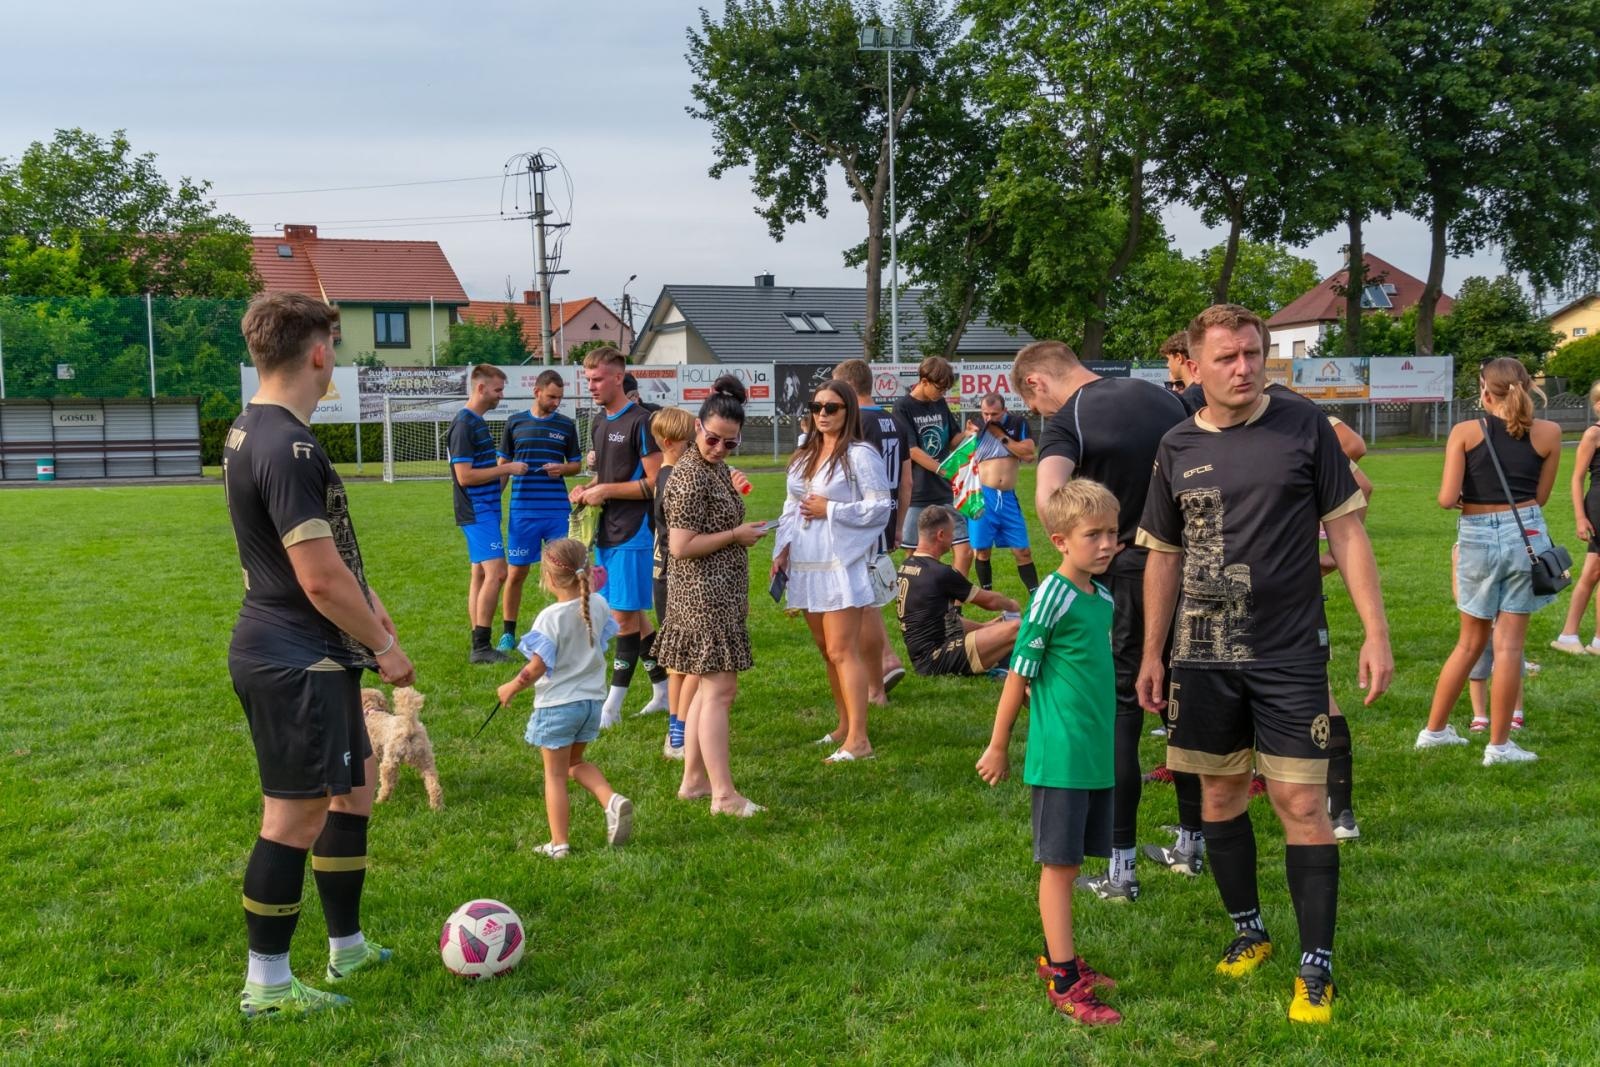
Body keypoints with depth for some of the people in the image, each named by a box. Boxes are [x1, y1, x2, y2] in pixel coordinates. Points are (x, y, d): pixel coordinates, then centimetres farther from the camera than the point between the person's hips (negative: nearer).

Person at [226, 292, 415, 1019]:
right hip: (296, 663, -11)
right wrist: (384, 645, -11)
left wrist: (364, 600, 21)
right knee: (296, 818, 0)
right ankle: (267, 987, 14)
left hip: (285, 652, 11)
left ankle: (347, 946, 33)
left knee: (356, 785, 20)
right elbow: (321, 580, -23)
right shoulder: (288, 449, -23)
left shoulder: (252, 431, 10)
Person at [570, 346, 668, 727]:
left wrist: (605, 491, -15)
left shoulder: (640, 422, -13)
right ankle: (664, 691, 24)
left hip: (633, 534, -9)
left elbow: (655, 482, -16)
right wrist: (587, 488, 4)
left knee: (625, 616, -4)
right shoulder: (600, 422, 14)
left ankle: (612, 706, 0)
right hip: (607, 531, 9)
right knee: (631, 615, 13)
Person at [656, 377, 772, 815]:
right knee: (719, 690, -8)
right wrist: (737, 535, -14)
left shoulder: (718, 468, 12)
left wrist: (740, 595, 24)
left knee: (708, 687, 14)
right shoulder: (690, 476, -17)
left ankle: (694, 779, 23)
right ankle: (723, 794, -5)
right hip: (703, 593, -10)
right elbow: (681, 546, -22)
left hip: (721, 593, 10)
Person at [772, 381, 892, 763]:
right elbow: (791, 507, 19)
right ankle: (845, 725, 24)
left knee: (842, 651, -10)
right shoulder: (804, 456, 16)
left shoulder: (860, 455, -7)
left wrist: (829, 510, -13)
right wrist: (782, 549, 7)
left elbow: (880, 507, -12)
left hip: (842, 563, -7)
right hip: (805, 565, 8)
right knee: (827, 651, 13)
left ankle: (858, 739, -9)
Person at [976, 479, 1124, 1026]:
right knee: (1058, 863, 0)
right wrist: (998, 747, -5)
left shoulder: (1104, 597, 8)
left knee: (1070, 861, 15)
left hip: (1098, 754, 7)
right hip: (1060, 755, -7)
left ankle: (1058, 954, 28)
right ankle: (1063, 981, 6)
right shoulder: (1050, 599, -15)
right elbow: (1019, 677, -10)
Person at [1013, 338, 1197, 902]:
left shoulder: (1066, 420, -10)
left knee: (1119, 715, 3)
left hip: (1128, 575, -6)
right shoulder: (1160, 395, 11)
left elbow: (1047, 495, -29)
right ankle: (1191, 843, 30)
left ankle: (1121, 867, 6)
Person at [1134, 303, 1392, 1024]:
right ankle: (1249, 931, 31)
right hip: (1202, 658, 3)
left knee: (1302, 807, -3)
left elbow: (1346, 532, -1)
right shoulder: (1178, 447, 4)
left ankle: (1316, 966, 9)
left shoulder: (1305, 429, -3)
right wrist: (1152, 654, 11)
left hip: (1289, 656, -3)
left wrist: (1376, 632, -7)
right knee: (1220, 794, 12)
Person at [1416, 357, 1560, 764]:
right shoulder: (1548, 433, 0)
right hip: (1525, 534, -1)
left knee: (1470, 642, 16)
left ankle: (1434, 730, 25)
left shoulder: (1465, 432, -4)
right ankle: (1499, 745, 9)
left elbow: (1447, 499, -10)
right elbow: (1539, 497, 5)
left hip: (1477, 537, 1)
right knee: (1509, 644, 4)